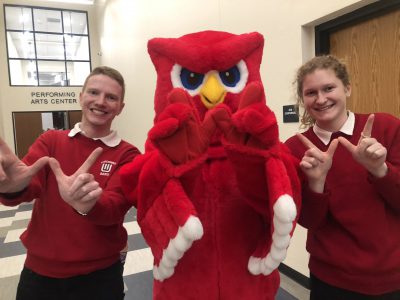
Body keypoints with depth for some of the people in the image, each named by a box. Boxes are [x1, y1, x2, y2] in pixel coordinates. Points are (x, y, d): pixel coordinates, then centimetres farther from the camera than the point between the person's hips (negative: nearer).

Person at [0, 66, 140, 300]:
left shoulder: (127, 154, -8)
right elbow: (29, 186, -17)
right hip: (39, 270, 2)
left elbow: (114, 208, -21)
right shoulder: (50, 140, -1)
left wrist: (89, 205, -43)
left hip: (99, 274, -1)